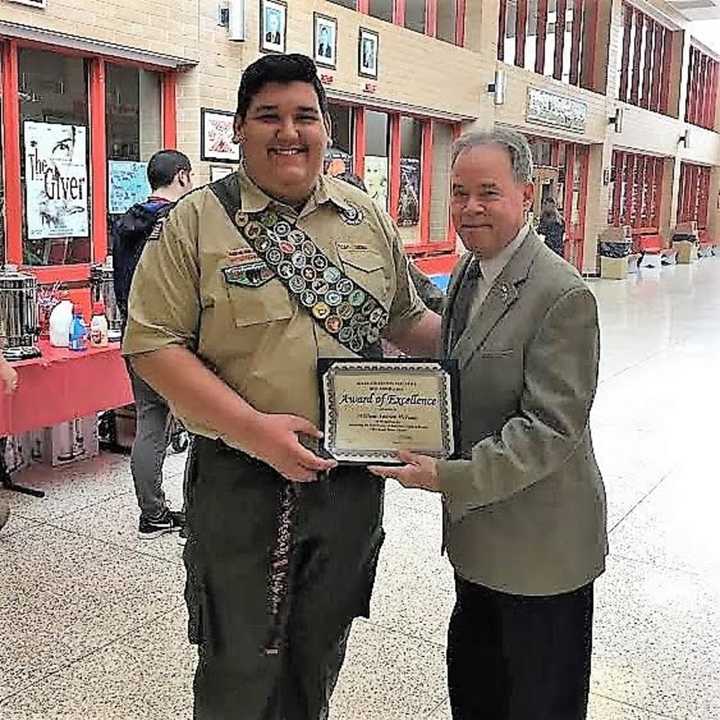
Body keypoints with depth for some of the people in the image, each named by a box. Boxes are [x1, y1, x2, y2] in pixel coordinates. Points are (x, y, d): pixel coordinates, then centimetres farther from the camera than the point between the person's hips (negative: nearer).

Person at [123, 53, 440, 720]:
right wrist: (253, 428, -22)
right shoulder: (197, 222, -7)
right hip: (241, 482, -3)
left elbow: (406, 318, 16)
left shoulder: (367, 219, 6)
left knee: (320, 649, 23)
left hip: (352, 478, 4)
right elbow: (154, 342, -12)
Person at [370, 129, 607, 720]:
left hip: (538, 542, -8)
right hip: (476, 528, 8)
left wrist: (451, 477, -26)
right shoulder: (465, 274, 5)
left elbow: (550, 430, -24)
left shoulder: (563, 295, -22)